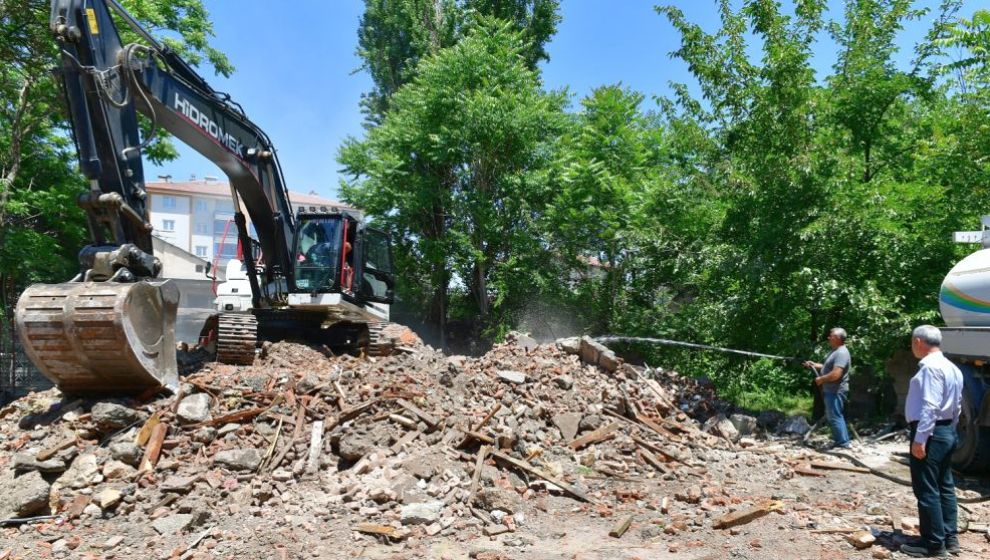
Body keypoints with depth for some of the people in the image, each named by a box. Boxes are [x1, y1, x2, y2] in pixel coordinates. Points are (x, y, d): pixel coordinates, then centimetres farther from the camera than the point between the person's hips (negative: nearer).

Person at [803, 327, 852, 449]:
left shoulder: (841, 353, -21)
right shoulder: (835, 351, 15)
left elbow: (836, 374, -29)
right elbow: (828, 368, 24)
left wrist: (821, 379, -16)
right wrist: (813, 364, 12)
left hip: (835, 391, -11)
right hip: (831, 390, 11)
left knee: (835, 417, -6)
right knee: (833, 416, 17)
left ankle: (843, 444, -1)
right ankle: (840, 440, 25)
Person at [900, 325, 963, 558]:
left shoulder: (930, 367, -19)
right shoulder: (952, 368, 12)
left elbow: (930, 406, -25)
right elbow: (956, 406, 16)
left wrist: (920, 439, -24)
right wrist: (949, 429, 21)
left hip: (930, 434, -10)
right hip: (947, 431, 10)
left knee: (926, 490, -2)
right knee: (945, 486, 17)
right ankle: (949, 538, 26)